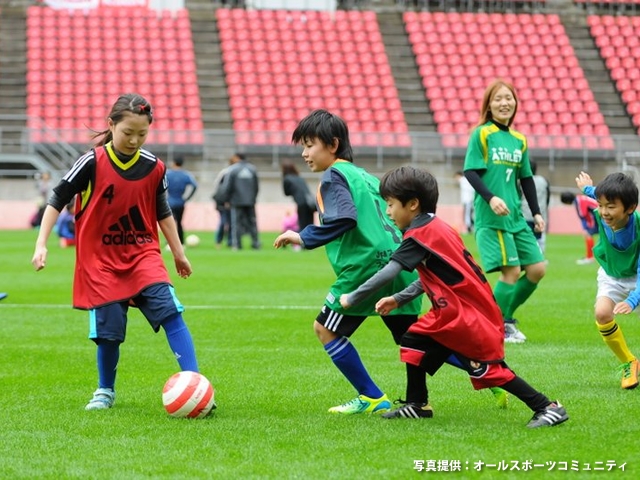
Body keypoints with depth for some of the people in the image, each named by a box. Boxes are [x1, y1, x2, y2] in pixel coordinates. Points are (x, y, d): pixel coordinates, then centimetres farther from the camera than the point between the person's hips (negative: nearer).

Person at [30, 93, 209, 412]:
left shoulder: (154, 168, 0)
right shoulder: (92, 163, -10)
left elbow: (163, 213, 15)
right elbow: (57, 200, -2)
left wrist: (178, 253, 20)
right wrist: (41, 244, -8)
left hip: (143, 253, 2)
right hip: (101, 259, -2)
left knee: (170, 312, -16)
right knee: (109, 328, -1)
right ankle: (105, 392, 23)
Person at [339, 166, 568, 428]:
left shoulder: (420, 236, -18)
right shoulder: (436, 228, 11)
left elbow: (389, 273, -25)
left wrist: (352, 298, -18)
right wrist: (399, 299, 13)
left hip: (469, 315, -10)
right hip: (453, 313, 10)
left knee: (490, 369, -8)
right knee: (414, 340, 11)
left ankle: (548, 408, -4)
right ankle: (417, 405, 19)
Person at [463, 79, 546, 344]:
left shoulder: (519, 140, 14)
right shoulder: (481, 134, -5)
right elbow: (471, 171, -11)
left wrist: (536, 212, 14)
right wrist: (490, 198, -24)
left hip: (516, 217, 7)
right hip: (491, 217, -7)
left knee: (537, 268, 4)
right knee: (512, 270, -11)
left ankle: (505, 317, 19)